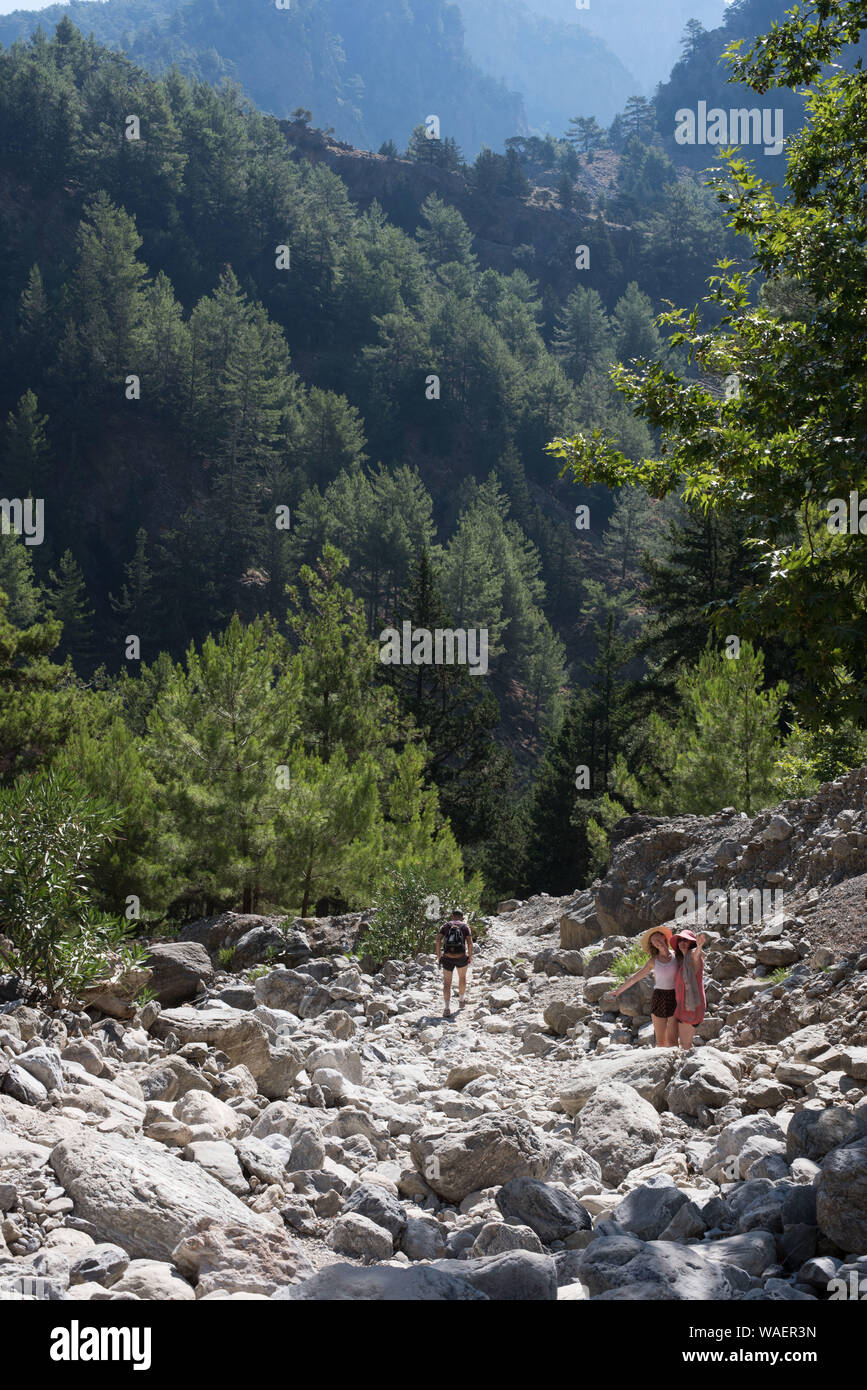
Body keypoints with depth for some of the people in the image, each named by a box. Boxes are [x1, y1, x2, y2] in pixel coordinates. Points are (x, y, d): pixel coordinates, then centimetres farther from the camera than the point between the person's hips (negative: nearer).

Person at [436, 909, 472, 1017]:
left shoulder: (445, 926, 9)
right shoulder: (465, 927, 6)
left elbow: (438, 940, -3)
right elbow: (470, 942, -6)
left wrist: (438, 957, 2)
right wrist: (470, 957, 3)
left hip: (447, 957, 0)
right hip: (461, 957, 0)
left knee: (447, 983, 3)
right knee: (462, 977, 27)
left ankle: (447, 1007, -12)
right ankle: (461, 1000, 43)